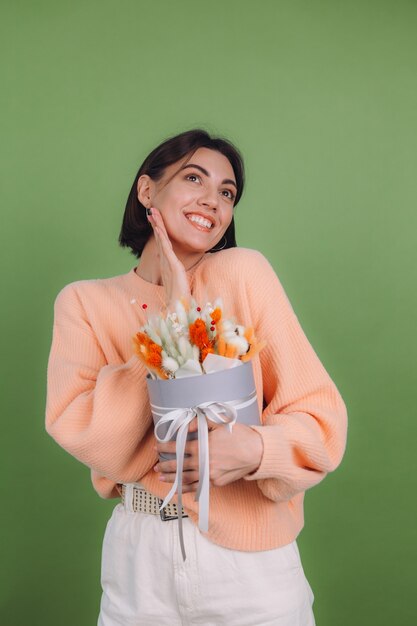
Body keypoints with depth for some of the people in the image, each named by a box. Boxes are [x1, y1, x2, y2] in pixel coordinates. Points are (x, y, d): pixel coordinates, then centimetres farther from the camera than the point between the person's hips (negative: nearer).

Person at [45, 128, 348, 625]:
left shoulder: (244, 273, -7)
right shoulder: (84, 302, -2)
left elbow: (321, 418, -8)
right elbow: (89, 439, -15)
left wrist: (258, 448, -28)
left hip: (251, 559, 0)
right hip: (139, 559, 1)